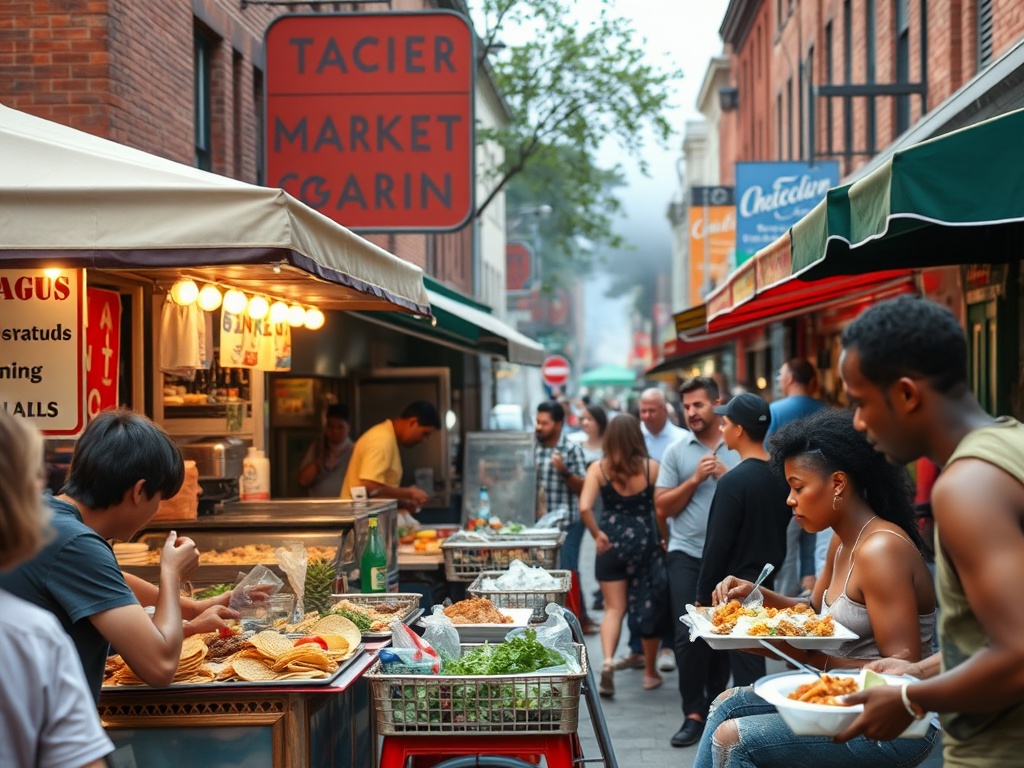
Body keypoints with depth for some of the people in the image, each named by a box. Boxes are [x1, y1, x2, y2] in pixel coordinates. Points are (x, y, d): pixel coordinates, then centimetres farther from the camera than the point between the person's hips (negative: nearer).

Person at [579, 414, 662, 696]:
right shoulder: (652, 468, -7)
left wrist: (597, 534, -3)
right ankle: (650, 672, 23)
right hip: (645, 540, -1)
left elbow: (585, 507, -16)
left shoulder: (599, 468, -5)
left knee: (614, 607, 9)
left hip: (611, 542, 1)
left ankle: (608, 660, -14)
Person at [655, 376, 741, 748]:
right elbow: (663, 507, 1)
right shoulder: (676, 451, 3)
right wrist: (694, 480, -11)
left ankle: (716, 702, 24)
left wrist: (728, 476, -12)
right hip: (687, 554, -1)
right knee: (687, 635, -7)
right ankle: (694, 714, -2)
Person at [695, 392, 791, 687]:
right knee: (755, 667, 16)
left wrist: (704, 596, -9)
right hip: (768, 583, 8)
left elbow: (717, 546, -16)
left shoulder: (733, 482, -18)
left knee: (746, 676, -2)